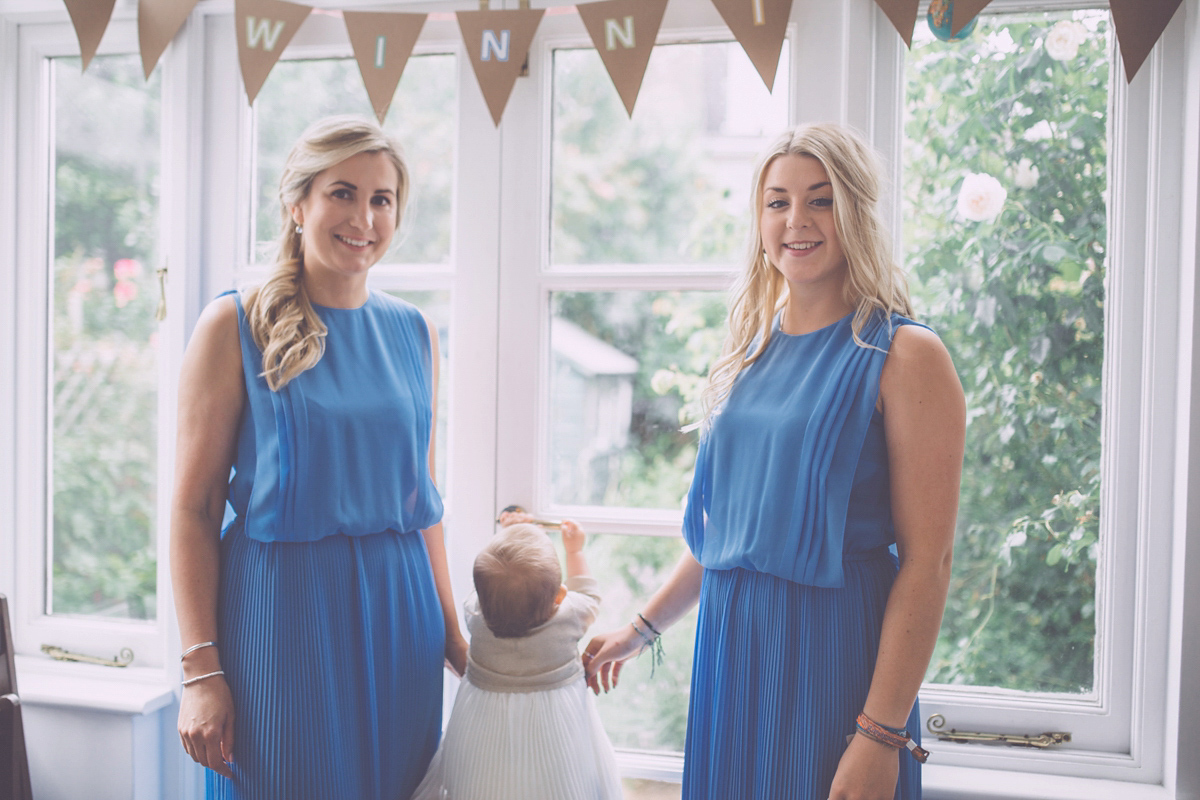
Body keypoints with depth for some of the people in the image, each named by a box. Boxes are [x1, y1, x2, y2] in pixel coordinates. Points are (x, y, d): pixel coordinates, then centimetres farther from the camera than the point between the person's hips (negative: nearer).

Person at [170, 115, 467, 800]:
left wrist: (451, 631, 12)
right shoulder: (236, 326, -6)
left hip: (398, 612, 4)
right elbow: (194, 507, -8)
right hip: (280, 610, -4)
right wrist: (201, 671, -12)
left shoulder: (414, 332, 8)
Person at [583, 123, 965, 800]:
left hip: (835, 656, -6)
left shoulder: (904, 357, -10)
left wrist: (881, 736, -19)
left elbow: (928, 561, -15)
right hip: (731, 645, 6)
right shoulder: (751, 353, 10)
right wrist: (642, 629, 17)